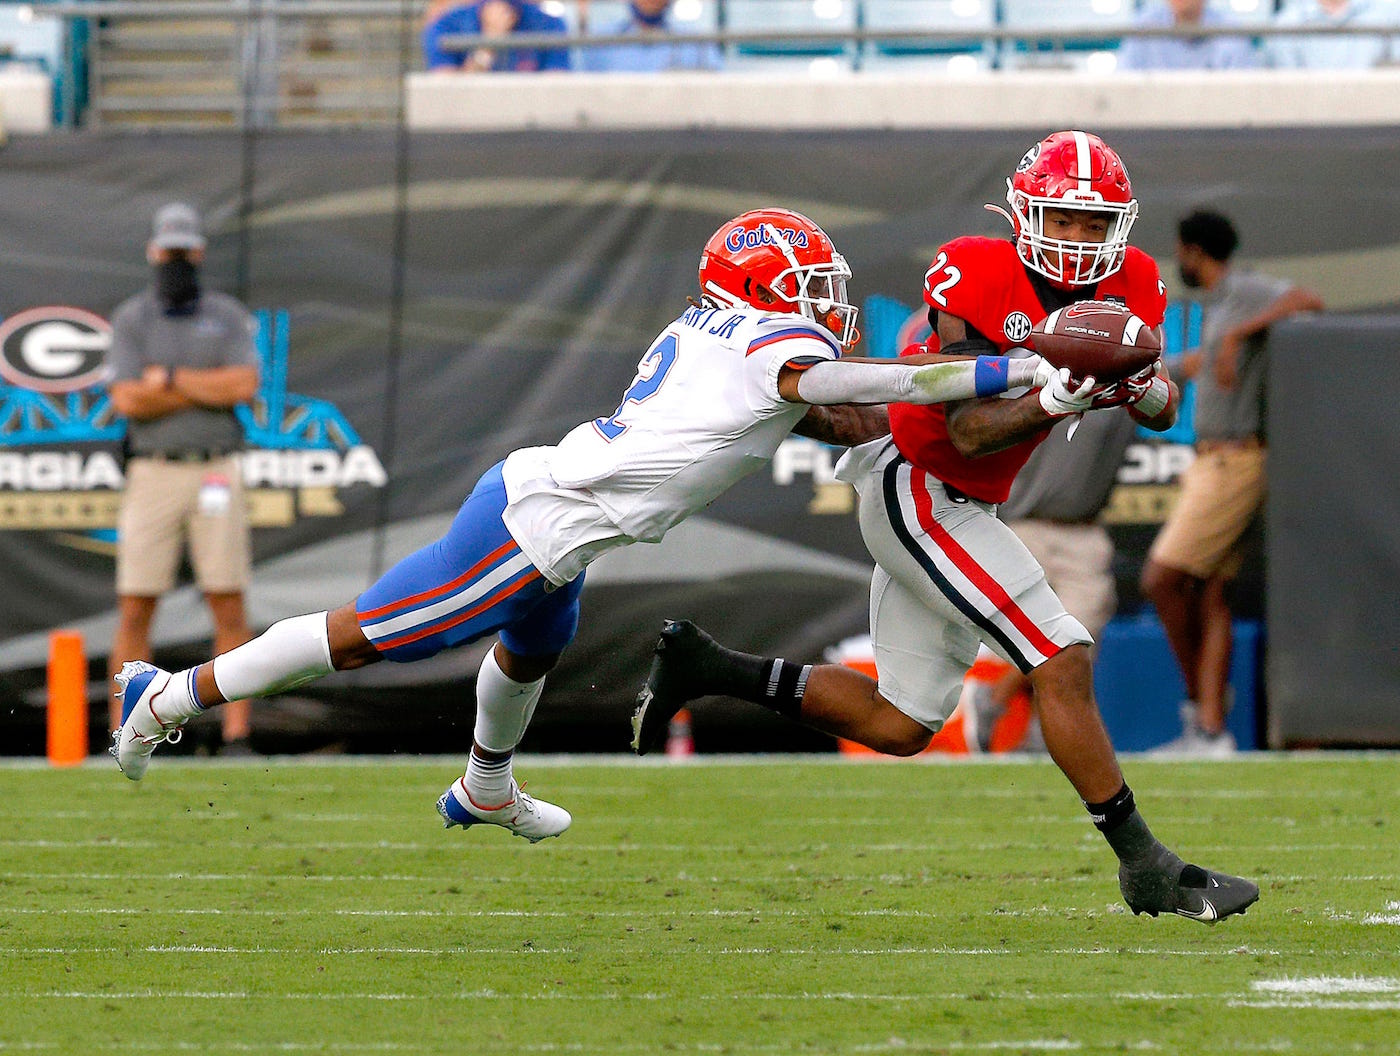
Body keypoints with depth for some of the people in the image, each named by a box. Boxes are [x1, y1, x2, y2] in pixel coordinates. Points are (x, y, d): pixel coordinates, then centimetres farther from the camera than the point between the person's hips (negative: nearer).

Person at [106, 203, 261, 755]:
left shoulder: (228, 317, 7)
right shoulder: (130, 319, 4)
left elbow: (244, 387, -9)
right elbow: (128, 401, -10)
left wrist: (171, 379, -10)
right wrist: (210, 390, -9)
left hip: (216, 476, 1)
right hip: (151, 476, 0)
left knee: (229, 607, -3)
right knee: (134, 610, -3)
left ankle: (236, 736, -2)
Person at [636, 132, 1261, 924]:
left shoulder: (1128, 284, -2)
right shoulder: (976, 279, -22)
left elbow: (1164, 413, 0)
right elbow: (970, 432, -26)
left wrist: (1144, 384, -23)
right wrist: (1057, 398, -42)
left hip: (961, 506, 9)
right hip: (919, 494, -9)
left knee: (900, 726, 12)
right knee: (1064, 663, -15)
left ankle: (705, 667, 19)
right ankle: (1145, 866, -10)